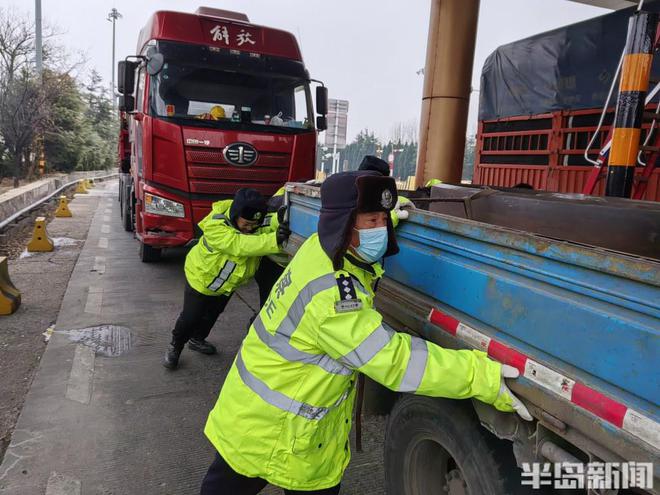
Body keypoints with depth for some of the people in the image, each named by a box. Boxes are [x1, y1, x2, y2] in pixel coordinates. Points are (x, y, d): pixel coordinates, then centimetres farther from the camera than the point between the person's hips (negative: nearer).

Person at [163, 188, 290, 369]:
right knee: (190, 316, 5)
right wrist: (274, 240, -66)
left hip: (228, 282, 6)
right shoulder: (215, 227, -41)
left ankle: (197, 339, 52)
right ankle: (175, 347, 35)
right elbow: (241, 245, -53)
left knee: (213, 314, 24)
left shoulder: (254, 224, -21)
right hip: (202, 276, -6)